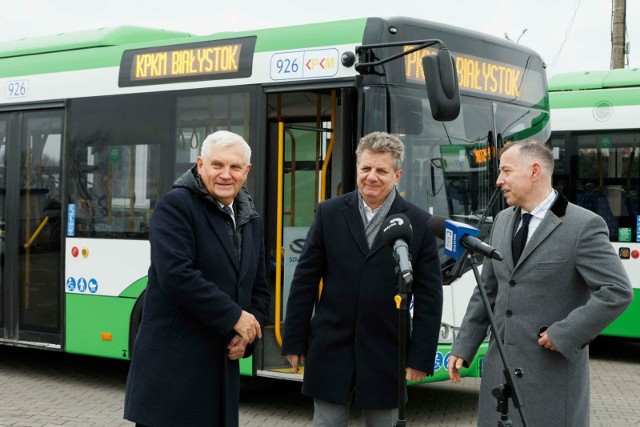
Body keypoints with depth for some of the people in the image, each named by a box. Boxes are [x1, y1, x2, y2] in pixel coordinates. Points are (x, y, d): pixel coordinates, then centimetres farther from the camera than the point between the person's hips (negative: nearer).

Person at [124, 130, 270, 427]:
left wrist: (246, 336, 0)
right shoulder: (175, 205, -8)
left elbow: (259, 290, 19)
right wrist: (234, 317, -16)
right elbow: (176, 275, -20)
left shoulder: (251, 221, 15)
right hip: (171, 366, -7)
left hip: (221, 366, 7)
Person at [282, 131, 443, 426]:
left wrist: (421, 357, -4)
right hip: (331, 351, 1)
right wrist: (294, 342, 2)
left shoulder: (419, 223, -2)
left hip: (386, 357, 0)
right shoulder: (329, 213, 1)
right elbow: (304, 283, 3)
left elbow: (429, 297, -1)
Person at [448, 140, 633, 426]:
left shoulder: (583, 225, -10)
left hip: (551, 369, -6)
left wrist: (565, 333, -16)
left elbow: (618, 291, -15)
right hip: (500, 365, 6)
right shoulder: (502, 221, 11)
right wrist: (463, 347, 12)